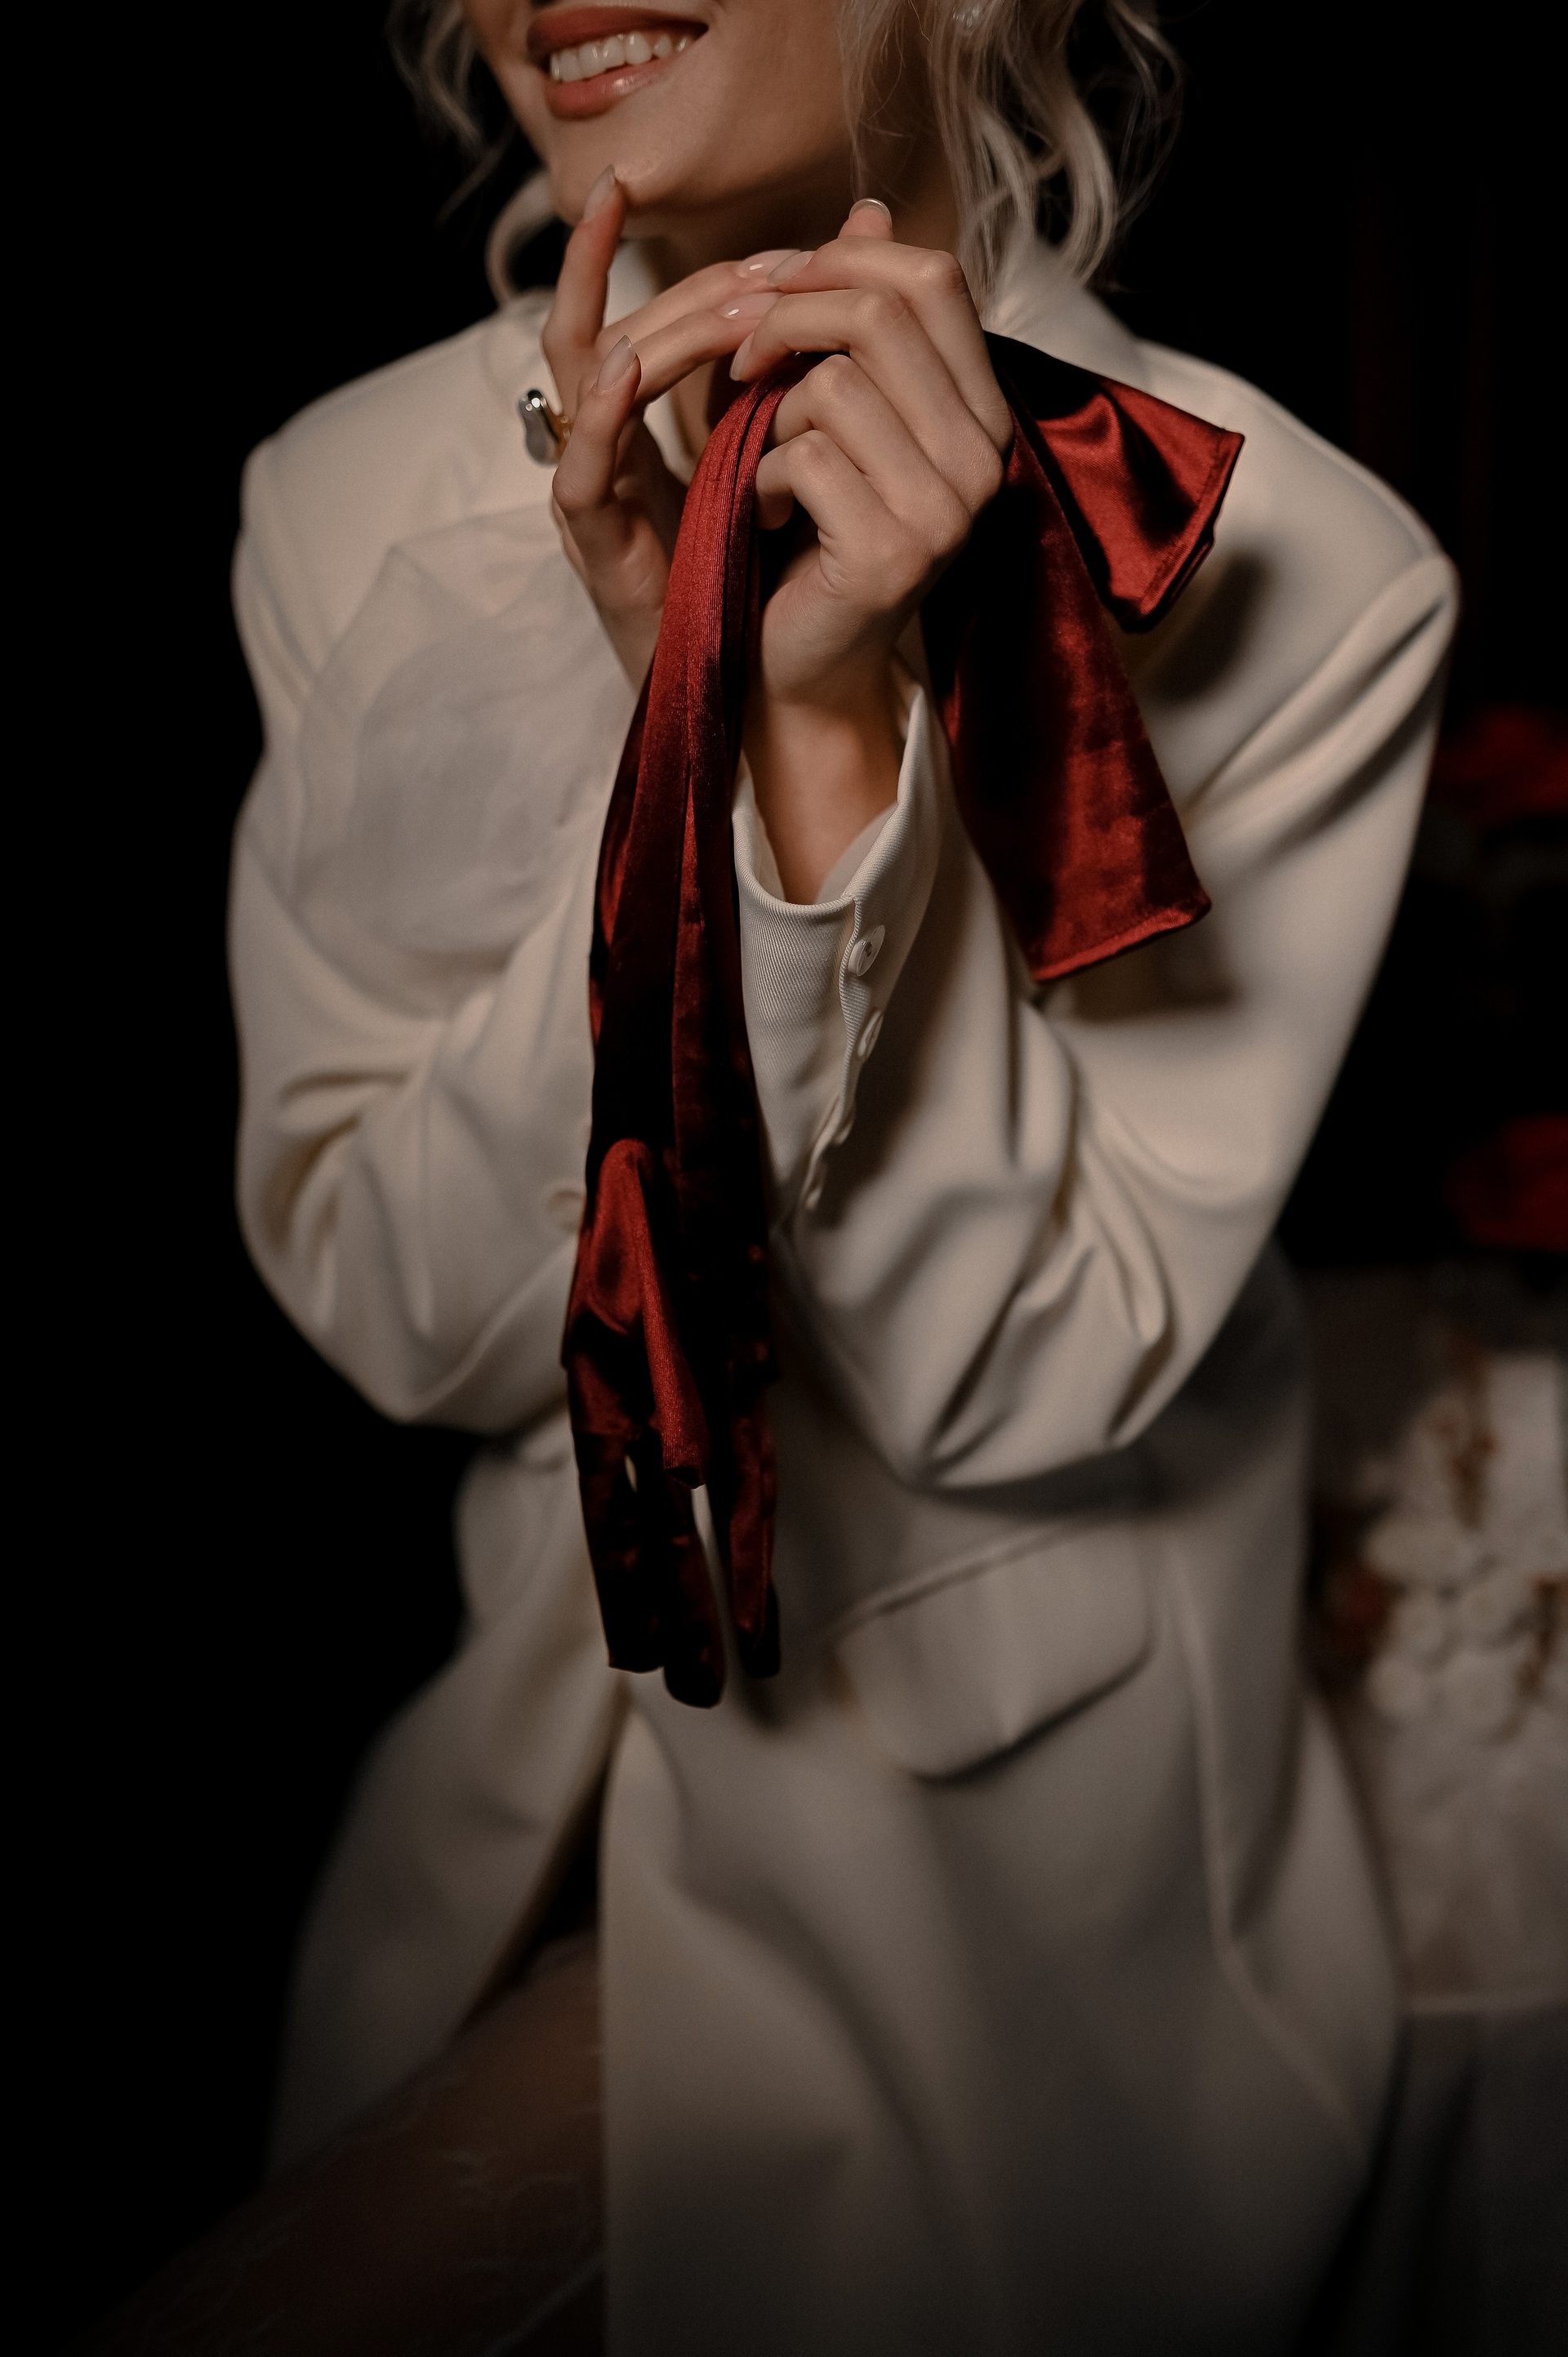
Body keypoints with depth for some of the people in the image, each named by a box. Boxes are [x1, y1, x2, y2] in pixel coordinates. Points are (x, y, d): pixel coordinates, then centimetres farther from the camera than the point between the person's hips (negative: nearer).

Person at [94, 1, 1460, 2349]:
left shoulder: (1293, 573, -19)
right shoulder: (355, 499, -8)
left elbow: (1013, 1374, -17)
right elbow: (403, 1312, -11)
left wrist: (842, 725, -29)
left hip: (1000, 1840, -3)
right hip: (551, 1712, 4)